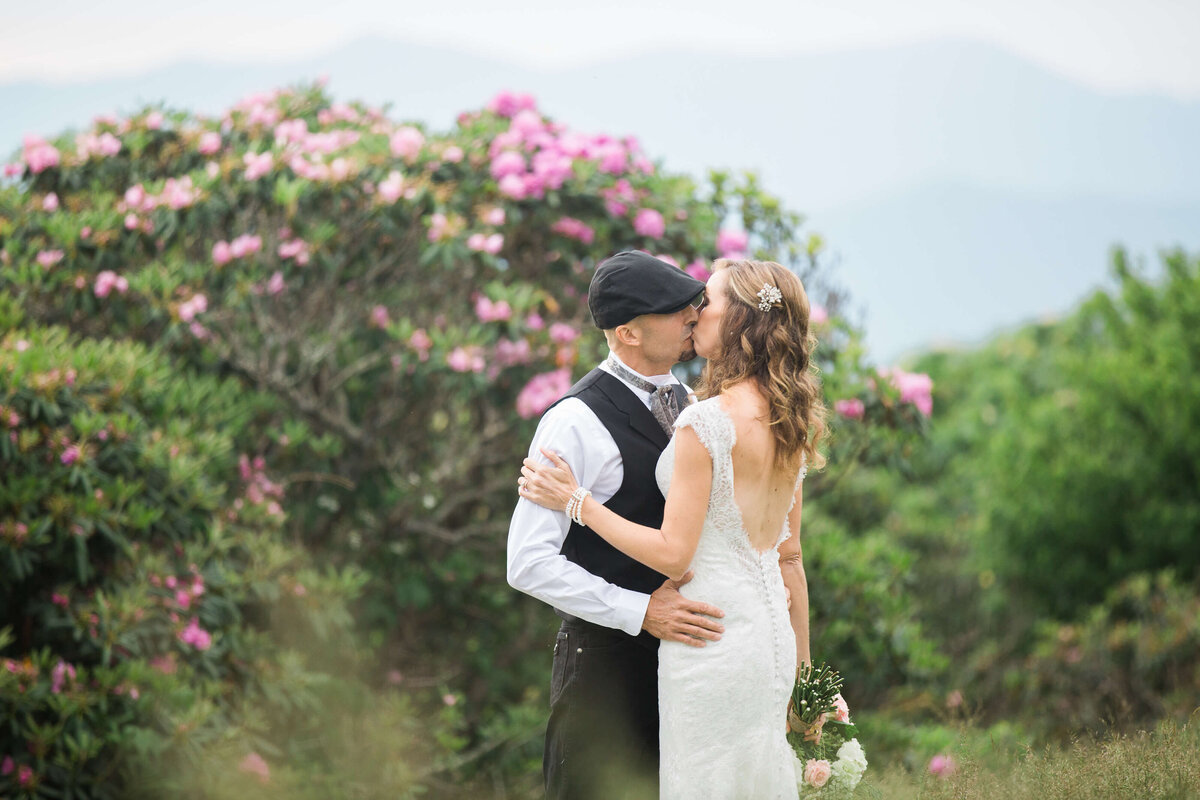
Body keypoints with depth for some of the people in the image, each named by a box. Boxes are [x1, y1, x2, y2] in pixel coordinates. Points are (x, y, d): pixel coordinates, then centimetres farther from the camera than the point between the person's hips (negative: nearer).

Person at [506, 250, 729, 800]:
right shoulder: (576, 421, -15)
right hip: (605, 661, -7)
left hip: (679, 647, 7)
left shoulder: (687, 404, 10)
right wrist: (642, 612, -21)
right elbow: (529, 563, -18)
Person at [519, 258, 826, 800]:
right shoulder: (789, 424, 7)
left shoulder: (706, 421, -17)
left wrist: (577, 502, -7)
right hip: (769, 630, 8)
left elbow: (673, 554, -16)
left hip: (712, 635, -8)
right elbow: (790, 556, 13)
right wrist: (801, 666, 19)